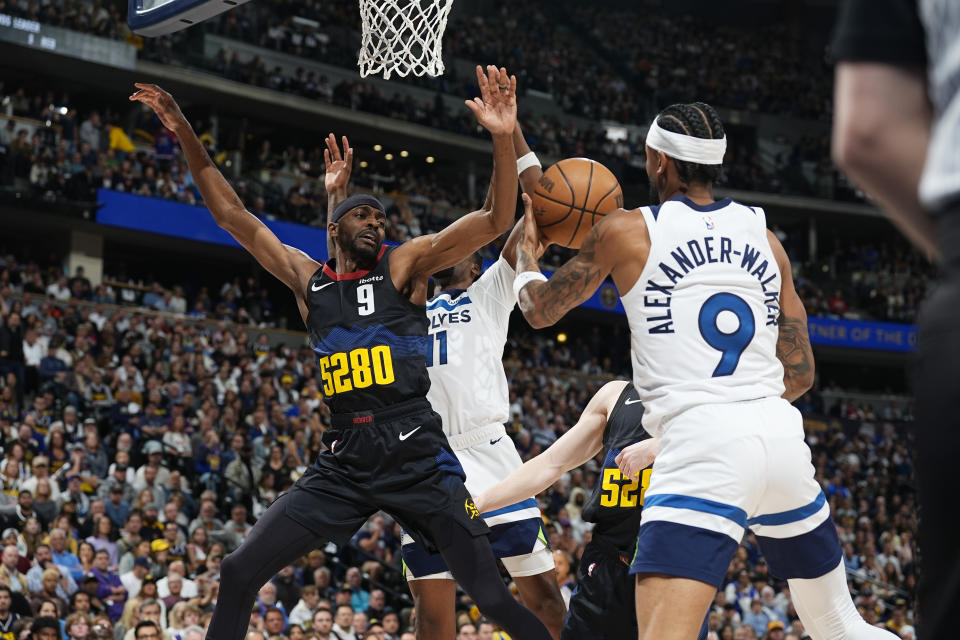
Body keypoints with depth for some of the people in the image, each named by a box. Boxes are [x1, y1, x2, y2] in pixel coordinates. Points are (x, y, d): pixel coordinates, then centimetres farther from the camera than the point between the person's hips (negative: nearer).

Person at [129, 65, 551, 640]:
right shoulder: (308, 279, 14)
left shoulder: (406, 264, 5)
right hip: (344, 463, 3)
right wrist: (187, 138, 11)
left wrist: (504, 138, -20)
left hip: (418, 457, -3)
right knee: (239, 572, -3)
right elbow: (232, 214, 17)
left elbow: (498, 220, -5)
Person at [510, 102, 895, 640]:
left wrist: (527, 251, 39)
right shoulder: (765, 236, 16)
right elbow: (801, 374, 17)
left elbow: (540, 310, 19)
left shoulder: (626, 231, 4)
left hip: (704, 449, -5)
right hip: (782, 435, 6)